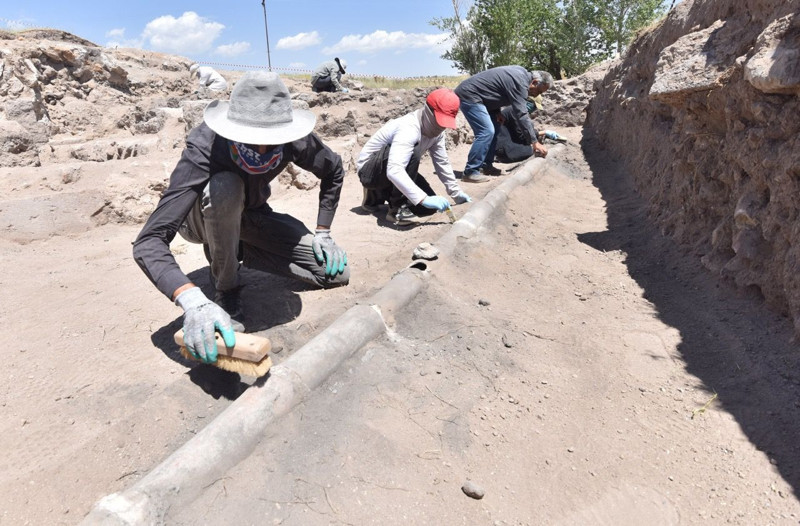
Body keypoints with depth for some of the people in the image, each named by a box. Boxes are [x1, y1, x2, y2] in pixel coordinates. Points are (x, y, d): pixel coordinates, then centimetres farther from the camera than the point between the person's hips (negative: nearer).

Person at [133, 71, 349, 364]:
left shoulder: (294, 140, -27)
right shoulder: (204, 149, -37)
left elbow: (334, 172, -3)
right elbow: (148, 242, -44)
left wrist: (323, 232, -9)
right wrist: (192, 301, -60)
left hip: (250, 216, 4)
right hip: (201, 220, -3)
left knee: (337, 273, -12)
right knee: (225, 186, -41)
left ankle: (240, 251, 6)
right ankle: (225, 289, -17)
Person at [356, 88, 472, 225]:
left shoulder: (435, 130, -6)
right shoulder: (408, 128, -33)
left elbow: (442, 163, 7)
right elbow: (394, 171, -45)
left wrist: (456, 193, 7)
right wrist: (424, 199, -50)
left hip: (396, 171, 9)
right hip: (370, 170, -8)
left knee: (430, 206, -3)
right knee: (411, 154, -35)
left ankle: (379, 194, 16)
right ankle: (397, 209, -20)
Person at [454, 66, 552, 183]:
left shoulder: (523, 73, 10)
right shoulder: (520, 82, -21)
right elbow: (521, 115, -24)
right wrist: (534, 142, -22)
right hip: (468, 95, -11)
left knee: (493, 130, 10)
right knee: (486, 132, -18)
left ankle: (486, 166, 15)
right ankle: (470, 172, -15)